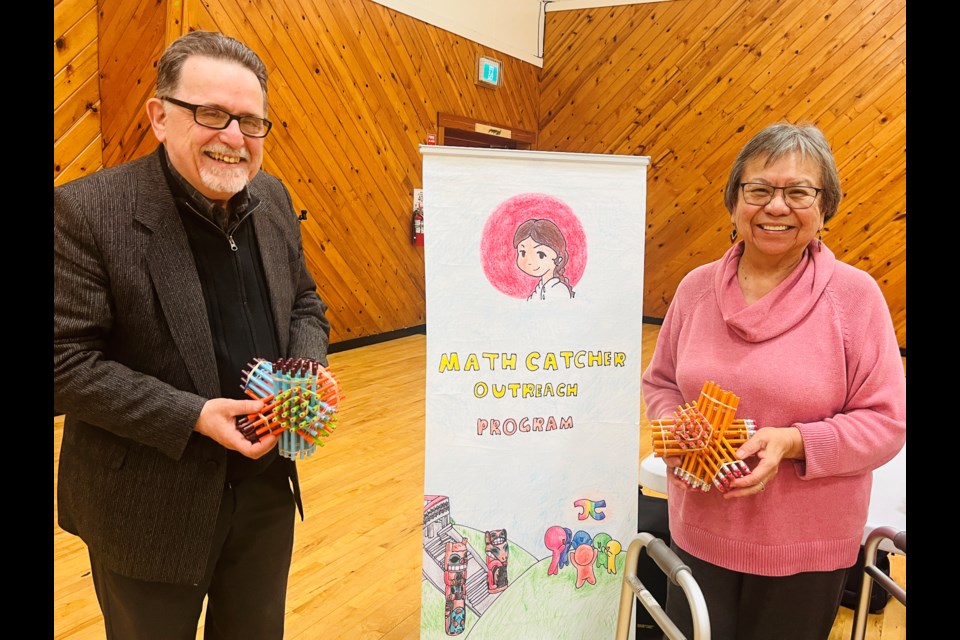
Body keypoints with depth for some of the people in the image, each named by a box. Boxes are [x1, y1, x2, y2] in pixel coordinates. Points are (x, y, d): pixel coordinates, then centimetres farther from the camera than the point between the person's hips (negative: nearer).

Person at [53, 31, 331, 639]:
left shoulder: (272, 198, 1)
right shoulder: (87, 211, -17)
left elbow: (305, 303, 12)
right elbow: (65, 365, -18)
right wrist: (193, 416, -25)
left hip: (267, 491, 6)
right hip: (150, 513, -5)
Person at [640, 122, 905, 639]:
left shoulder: (855, 294, -10)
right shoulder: (697, 287, -1)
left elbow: (887, 420, -9)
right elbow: (660, 382, 9)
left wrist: (792, 440, -22)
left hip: (806, 549, -2)